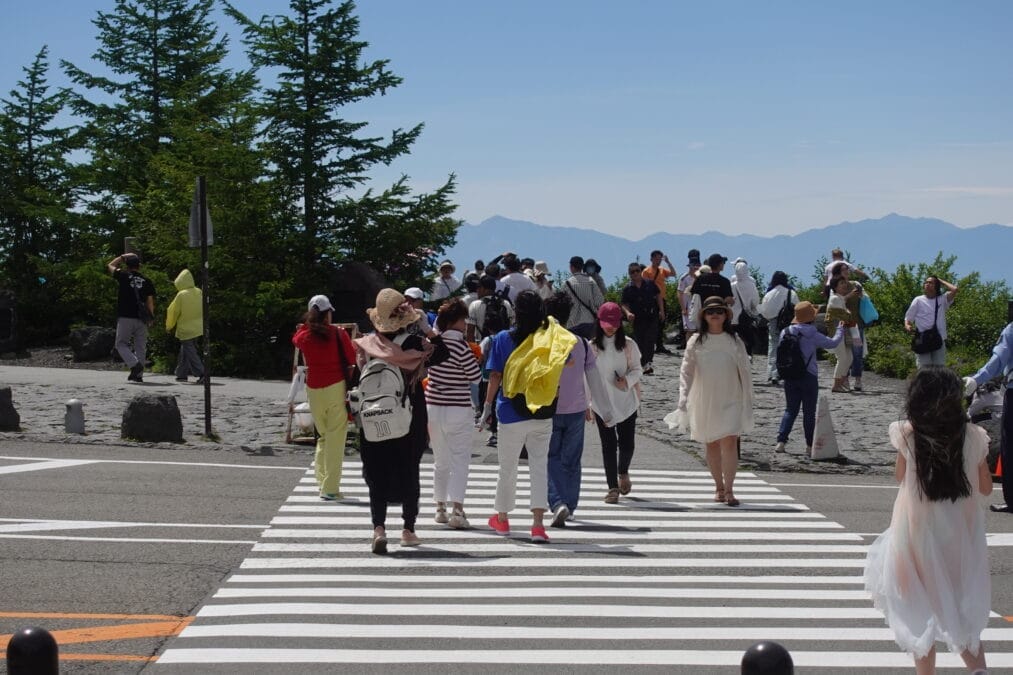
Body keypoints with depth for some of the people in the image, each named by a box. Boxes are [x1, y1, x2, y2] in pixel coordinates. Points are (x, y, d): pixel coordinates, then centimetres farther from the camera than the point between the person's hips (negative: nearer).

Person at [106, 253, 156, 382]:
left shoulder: (123, 276, -2)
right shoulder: (147, 281, 5)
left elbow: (110, 265, 16)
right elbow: (150, 302, 4)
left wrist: (122, 257, 26)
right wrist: (150, 318, 11)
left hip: (125, 318, -3)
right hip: (141, 319, 3)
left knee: (121, 344, 7)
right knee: (140, 347, 10)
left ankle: (135, 365, -15)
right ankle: (138, 374, 8)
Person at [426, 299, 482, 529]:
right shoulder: (460, 346, -16)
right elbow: (476, 377, -10)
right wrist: (475, 358, 6)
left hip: (433, 407, 6)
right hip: (458, 410, -6)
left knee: (441, 461, 17)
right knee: (460, 461, -4)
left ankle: (440, 508, 21)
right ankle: (457, 510, -15)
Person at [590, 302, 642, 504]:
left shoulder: (628, 345, 0)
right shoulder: (593, 347, -2)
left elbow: (637, 369, 5)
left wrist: (627, 380, -16)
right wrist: (587, 404, -1)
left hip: (626, 402, 1)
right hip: (602, 403, -1)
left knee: (627, 443, 3)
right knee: (608, 445, 1)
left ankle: (623, 473, 33)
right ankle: (612, 487, 8)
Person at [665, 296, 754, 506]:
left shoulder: (735, 341, 2)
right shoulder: (696, 342, 2)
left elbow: (744, 372, 6)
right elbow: (686, 371, 0)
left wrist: (748, 401, 5)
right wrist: (684, 397, -12)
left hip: (730, 401, -2)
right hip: (704, 402, 2)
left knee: (729, 443, -14)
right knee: (712, 446, 10)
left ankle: (729, 490, -14)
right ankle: (719, 486, 24)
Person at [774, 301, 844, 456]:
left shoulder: (785, 333, 0)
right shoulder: (812, 335, -10)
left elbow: (777, 356, 5)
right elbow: (832, 343, 0)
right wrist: (840, 330, 17)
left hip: (790, 378, 4)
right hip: (809, 377, -3)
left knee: (790, 410, 12)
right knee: (809, 412, 5)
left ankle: (781, 442, 0)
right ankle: (810, 447, 7)